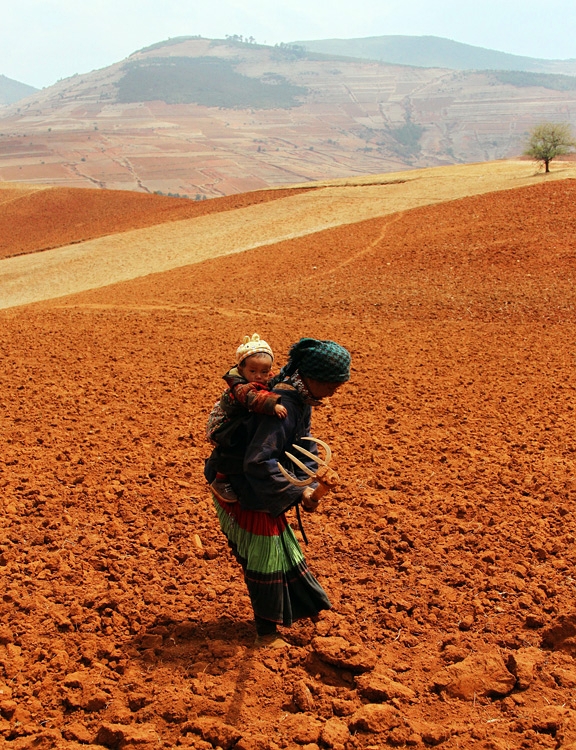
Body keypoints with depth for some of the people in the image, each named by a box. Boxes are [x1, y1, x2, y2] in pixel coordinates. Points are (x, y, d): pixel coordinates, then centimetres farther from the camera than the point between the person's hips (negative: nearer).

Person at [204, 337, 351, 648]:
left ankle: (293, 609, 39)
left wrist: (308, 483, -5)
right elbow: (258, 462, -36)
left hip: (261, 489, 9)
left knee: (280, 548, 21)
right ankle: (265, 631, 18)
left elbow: (303, 444, 9)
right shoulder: (283, 406, -31)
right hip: (244, 491, -9)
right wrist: (297, 493, -27)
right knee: (265, 555, 2)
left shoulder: (301, 398, -1)